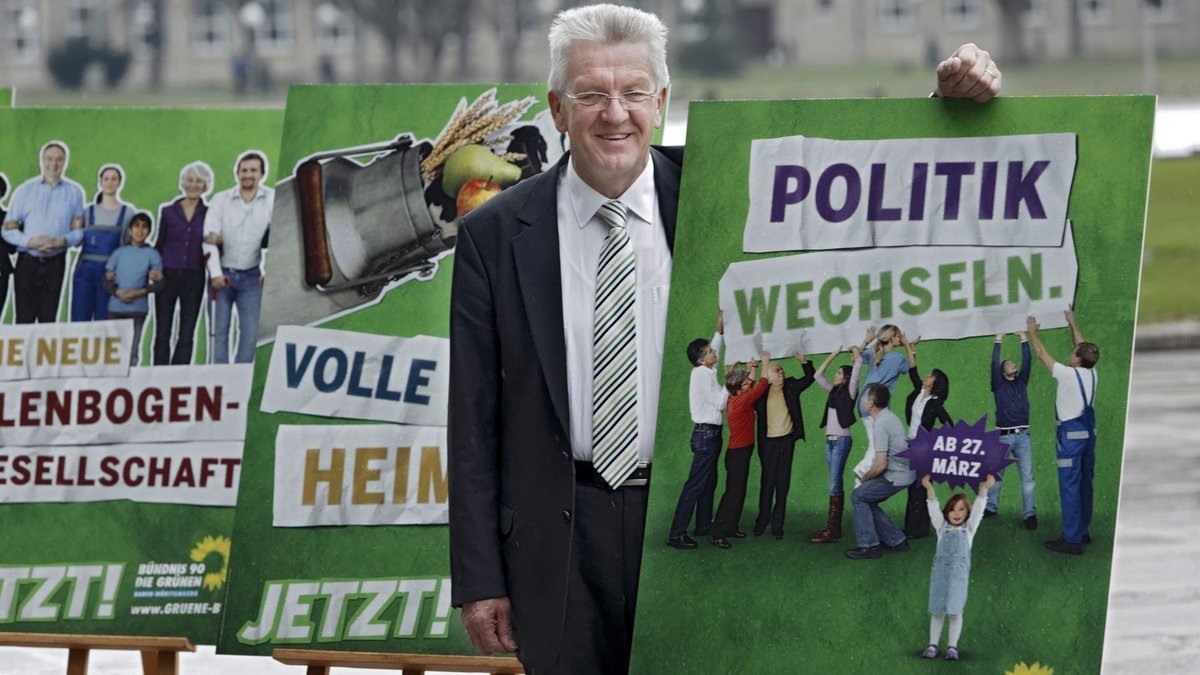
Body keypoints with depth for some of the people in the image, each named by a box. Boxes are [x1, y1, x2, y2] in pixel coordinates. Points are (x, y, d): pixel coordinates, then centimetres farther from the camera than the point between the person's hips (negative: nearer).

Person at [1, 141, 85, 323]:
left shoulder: (74, 192, 6)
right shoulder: (25, 190, 5)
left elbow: (78, 230, 6)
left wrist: (63, 241, -15)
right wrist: (30, 242, -16)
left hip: (55, 263, 0)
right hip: (27, 261, 0)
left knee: (48, 318, 0)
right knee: (24, 318, -3)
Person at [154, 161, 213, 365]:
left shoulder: (209, 214, 4)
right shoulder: (168, 212, 5)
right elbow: (159, 245, 7)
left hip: (194, 278, 0)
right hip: (168, 277, 0)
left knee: (186, 335, 1)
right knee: (162, 334, 0)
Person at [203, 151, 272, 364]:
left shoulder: (272, 200, -3)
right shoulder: (221, 199, 0)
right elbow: (210, 237, -5)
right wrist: (215, 273, -15)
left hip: (251, 276, 0)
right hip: (223, 273, 0)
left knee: (250, 332, -4)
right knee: (220, 331, 1)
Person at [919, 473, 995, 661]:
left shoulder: (969, 528, 13)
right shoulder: (942, 527, 15)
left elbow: (978, 508, 4)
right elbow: (933, 508, 6)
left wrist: (985, 488, -6)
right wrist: (929, 488, -5)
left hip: (959, 571, -1)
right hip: (940, 569, 1)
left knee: (955, 611, -4)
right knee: (937, 610, 2)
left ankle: (952, 646, -1)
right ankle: (933, 644, 5)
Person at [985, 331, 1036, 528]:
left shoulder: (1021, 382, 16)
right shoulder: (999, 385, 9)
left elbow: (1027, 363, 9)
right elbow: (994, 364, -1)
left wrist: (1024, 339, 7)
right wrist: (998, 340, -1)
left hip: (1023, 436, 1)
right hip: (1003, 436, -1)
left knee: (1027, 475, -7)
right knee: (996, 473, 5)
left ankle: (1029, 514, -9)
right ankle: (991, 507, 17)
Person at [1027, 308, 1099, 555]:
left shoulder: (1068, 374, -14)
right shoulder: (1091, 374, 3)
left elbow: (1041, 354, -2)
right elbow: (1084, 347, 22)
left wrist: (1032, 333, 14)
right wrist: (1073, 324, 36)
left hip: (1071, 434, -8)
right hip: (1089, 431, 8)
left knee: (1069, 486, -8)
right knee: (1084, 484, 15)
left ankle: (1072, 540, -10)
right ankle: (1083, 531, 23)